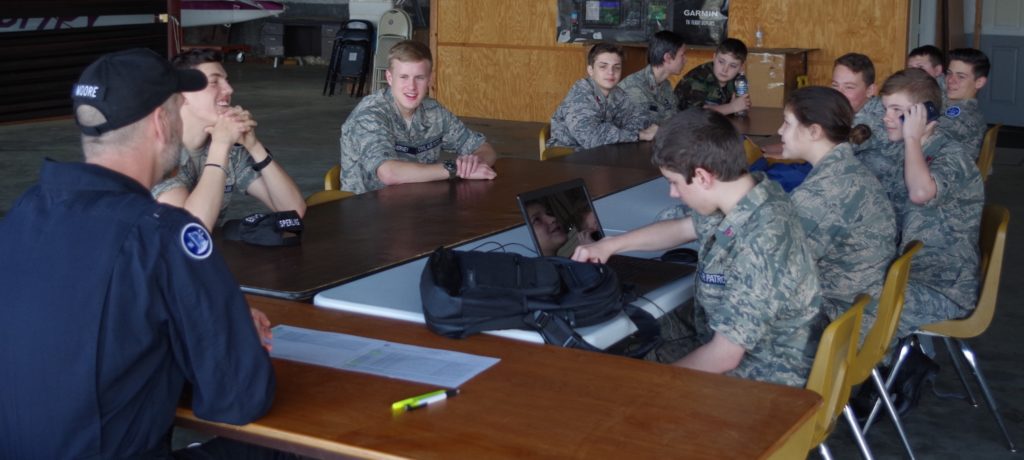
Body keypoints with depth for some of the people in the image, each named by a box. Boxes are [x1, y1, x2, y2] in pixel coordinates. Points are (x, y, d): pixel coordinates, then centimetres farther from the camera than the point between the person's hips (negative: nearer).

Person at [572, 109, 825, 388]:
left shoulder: (760, 245, -33)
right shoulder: (745, 199, -7)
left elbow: (724, 357, -27)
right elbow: (682, 229, 16)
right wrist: (611, 245, 13)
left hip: (762, 383, -8)